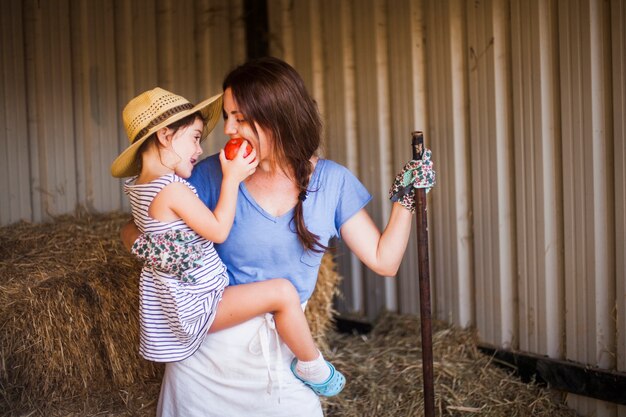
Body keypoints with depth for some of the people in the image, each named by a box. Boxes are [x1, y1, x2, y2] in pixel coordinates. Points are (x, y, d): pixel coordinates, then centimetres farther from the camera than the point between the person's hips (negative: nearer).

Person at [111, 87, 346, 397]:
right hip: (194, 305, -11)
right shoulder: (172, 188, -24)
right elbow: (218, 231, -18)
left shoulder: (137, 186, 5)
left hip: (175, 299, 11)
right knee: (282, 292, -19)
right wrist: (231, 178, -12)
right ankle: (313, 369, -2)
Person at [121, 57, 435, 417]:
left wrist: (407, 197, -7)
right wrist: (142, 242, -22)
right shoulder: (215, 174, -7)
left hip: (283, 358, 1)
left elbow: (384, 261, -2)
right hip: (208, 352, 0)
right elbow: (135, 229, -1)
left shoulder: (332, 181, -4)